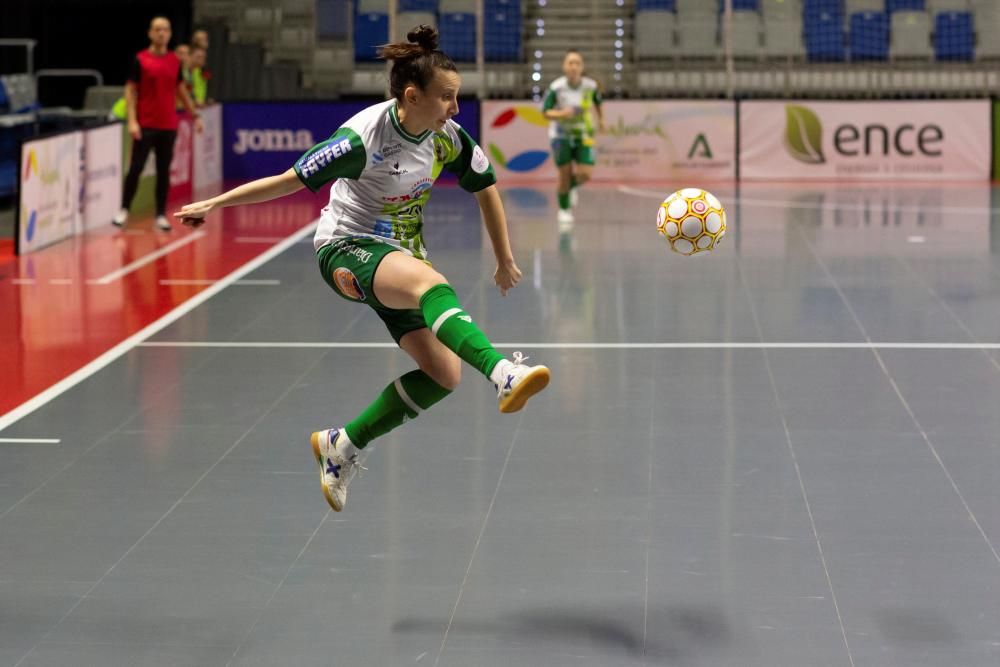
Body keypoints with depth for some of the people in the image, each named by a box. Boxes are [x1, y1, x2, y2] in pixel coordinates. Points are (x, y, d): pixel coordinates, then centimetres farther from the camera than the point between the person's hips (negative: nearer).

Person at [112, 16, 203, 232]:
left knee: (164, 171, 5)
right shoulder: (140, 60, -4)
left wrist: (195, 115, 16)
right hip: (145, 125, -3)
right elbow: (130, 90, -3)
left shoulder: (175, 61, 8)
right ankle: (124, 210, 10)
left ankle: (161, 215, 10)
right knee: (136, 168, -2)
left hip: (168, 125, 3)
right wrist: (132, 120, -12)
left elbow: (181, 90, 18)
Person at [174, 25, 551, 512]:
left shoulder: (448, 138, -6)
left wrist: (505, 262, 16)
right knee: (432, 284, -39)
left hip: (401, 255, 7)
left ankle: (342, 446, 4)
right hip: (347, 250, -7)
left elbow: (486, 189, 11)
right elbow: (290, 180, -15)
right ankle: (504, 374, -58)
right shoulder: (365, 137, -22)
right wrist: (215, 204, -12)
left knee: (444, 373, -9)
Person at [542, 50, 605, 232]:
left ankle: (572, 186, 27)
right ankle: (564, 210, 21)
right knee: (565, 173, -3)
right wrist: (561, 114, -32)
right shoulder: (556, 88, -19)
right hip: (561, 135, -2)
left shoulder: (591, 86, -13)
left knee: (585, 175, -10)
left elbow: (597, 100, 10)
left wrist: (600, 118, 21)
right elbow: (546, 112, -13)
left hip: (583, 135, 2)